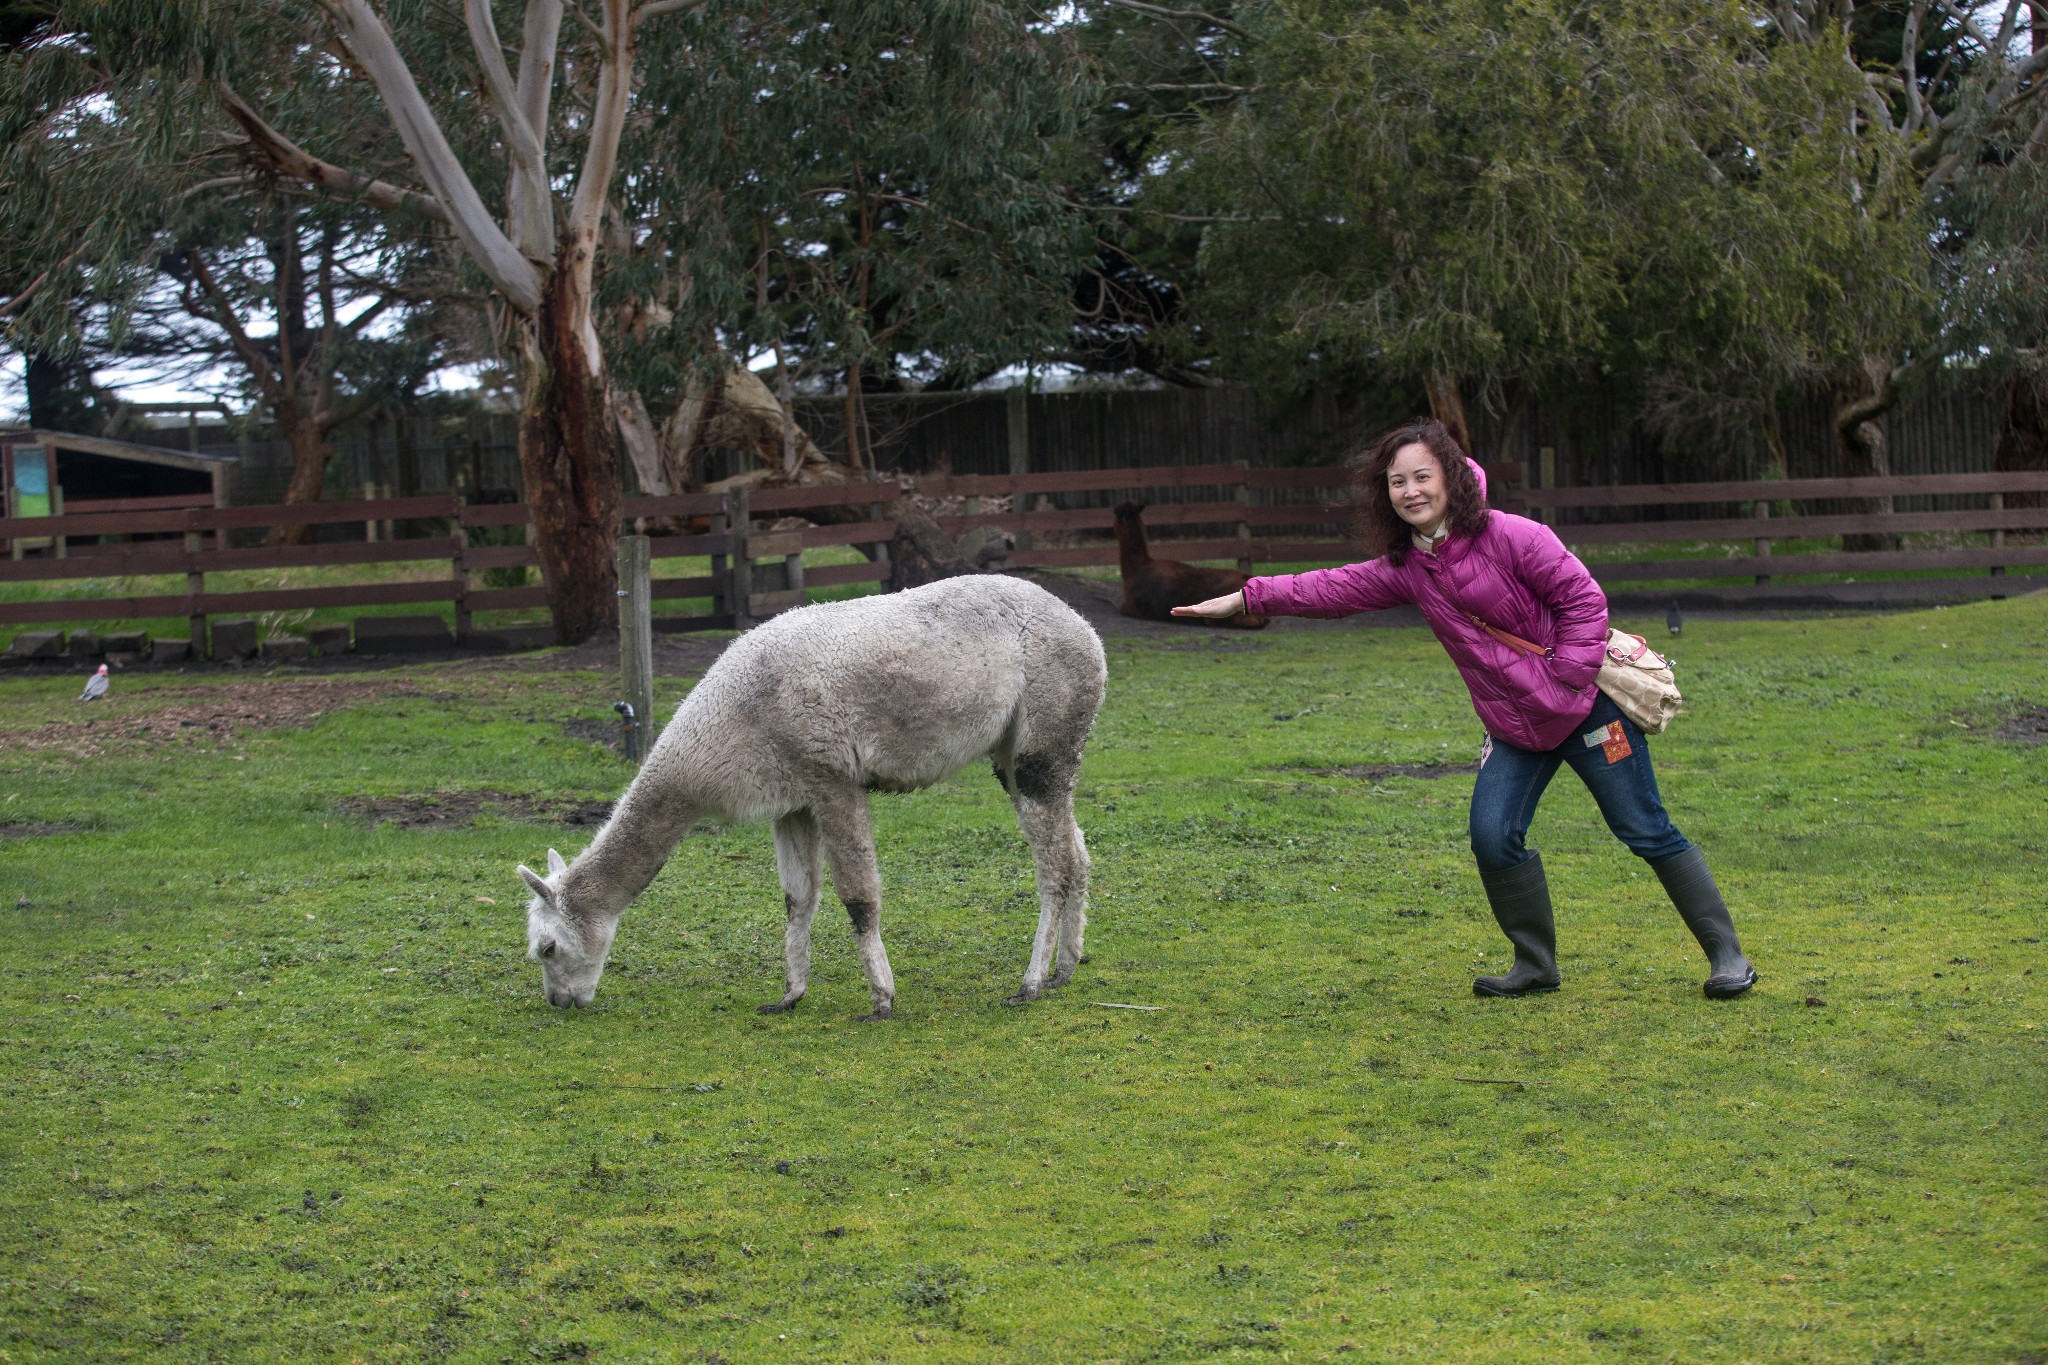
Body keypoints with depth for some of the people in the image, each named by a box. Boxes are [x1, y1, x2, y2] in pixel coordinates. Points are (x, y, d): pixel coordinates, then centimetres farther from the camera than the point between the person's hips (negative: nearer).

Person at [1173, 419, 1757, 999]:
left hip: (1586, 706, -6)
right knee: (1493, 837, -9)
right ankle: (1535, 964, 9)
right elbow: (1332, 589, 4)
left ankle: (1727, 955, 8)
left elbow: (1582, 598, -14)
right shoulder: (1405, 568, 3)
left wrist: (1565, 680, -17)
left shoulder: (1511, 536, -16)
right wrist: (1243, 599, -1)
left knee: (1644, 831, -2)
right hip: (1515, 728, 6)